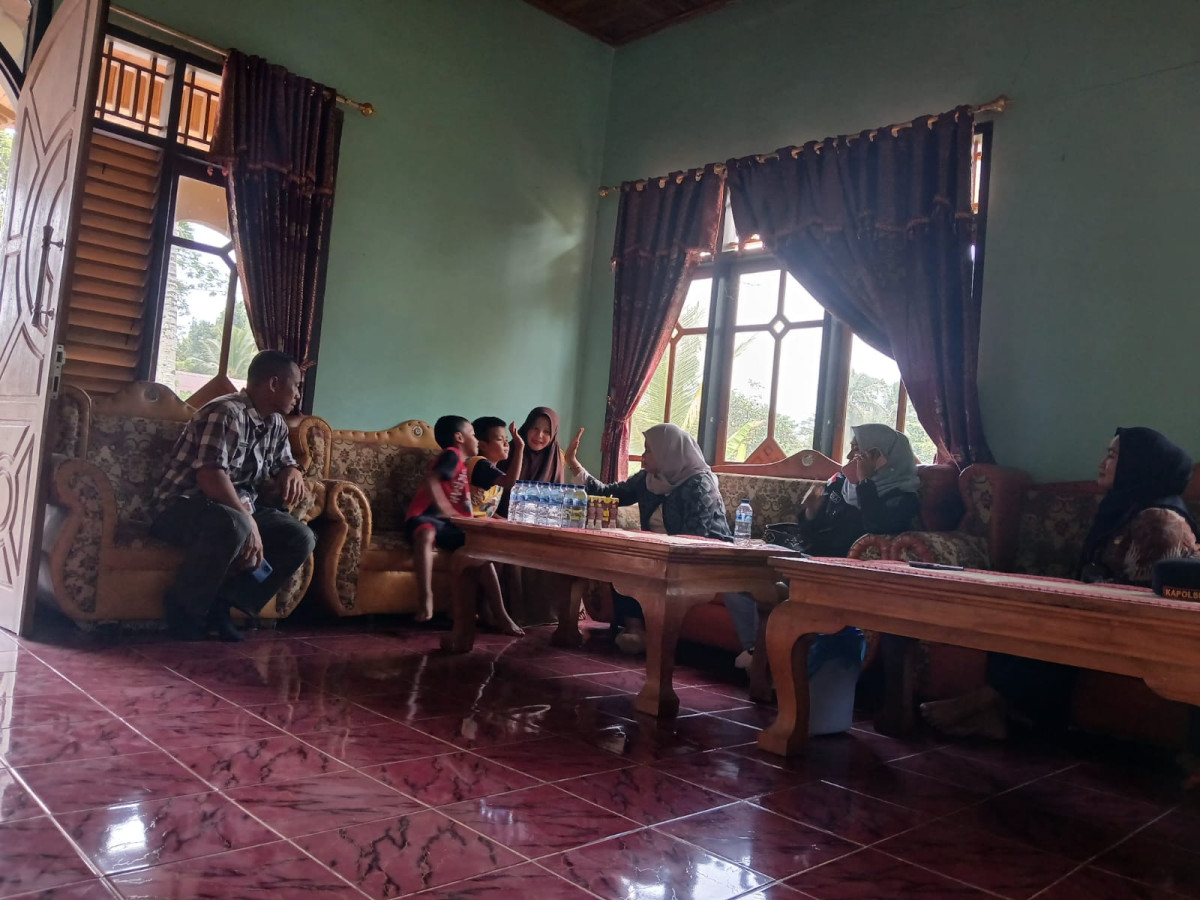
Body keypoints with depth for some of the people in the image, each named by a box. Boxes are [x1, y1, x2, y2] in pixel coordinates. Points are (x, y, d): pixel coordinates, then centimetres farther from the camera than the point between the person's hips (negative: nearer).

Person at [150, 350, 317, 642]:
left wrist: (293, 474, -5)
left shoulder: (276, 425, 9)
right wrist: (249, 522, -31)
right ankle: (185, 608, -16)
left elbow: (287, 465, 21)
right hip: (183, 508, -8)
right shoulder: (226, 413, -18)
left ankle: (225, 603, -10)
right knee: (234, 527, -40)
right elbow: (210, 476, -28)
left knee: (301, 538, -11)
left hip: (240, 511, 8)